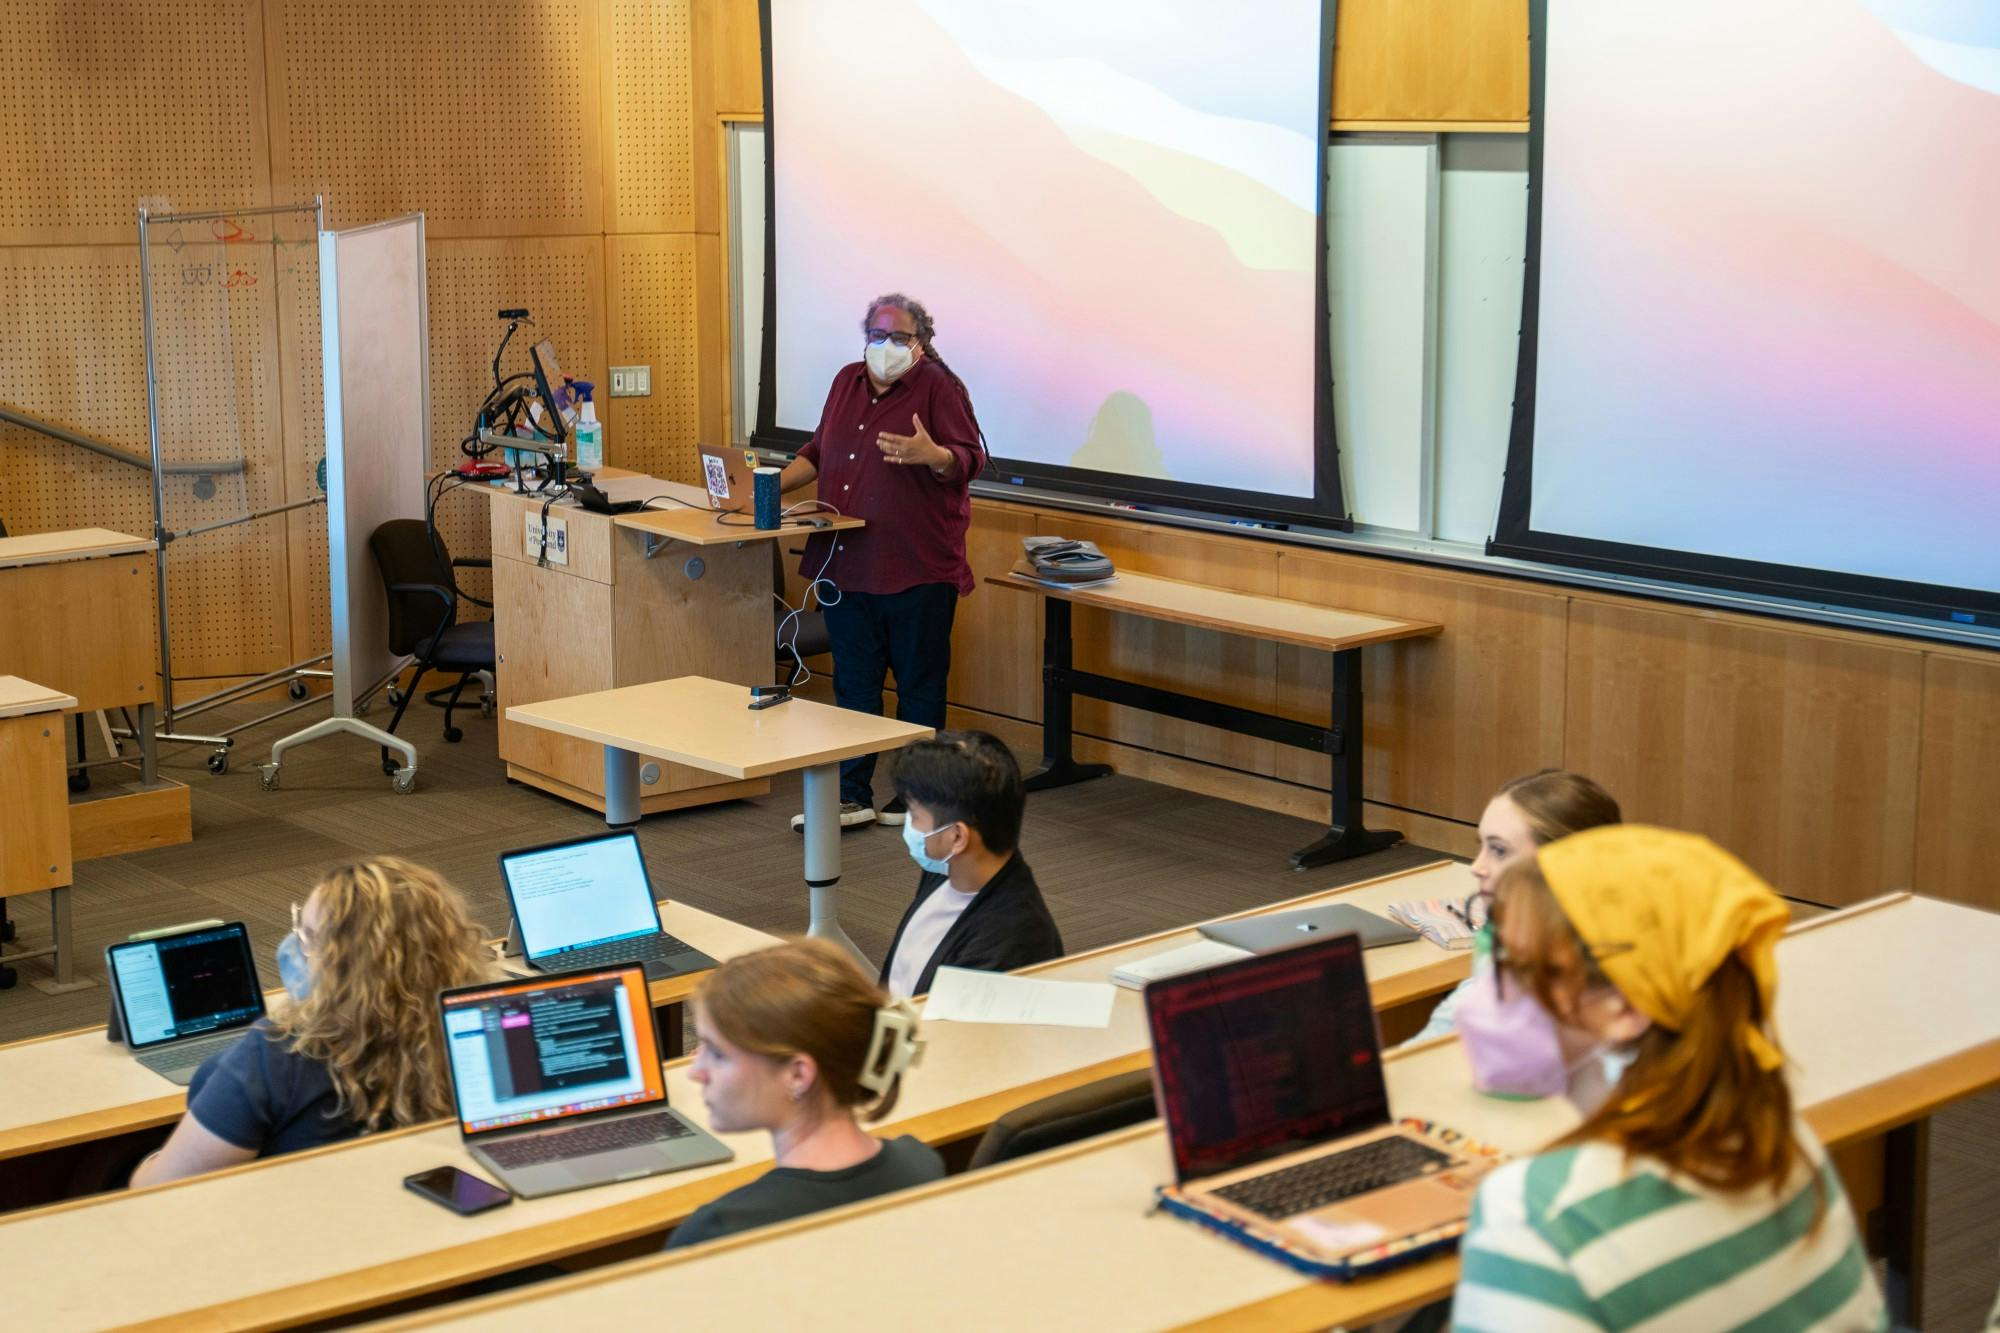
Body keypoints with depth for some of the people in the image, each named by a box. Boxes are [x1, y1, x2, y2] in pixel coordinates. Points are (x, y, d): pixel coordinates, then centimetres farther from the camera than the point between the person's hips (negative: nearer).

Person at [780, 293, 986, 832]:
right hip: (846, 564, 6)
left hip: (917, 570, -6)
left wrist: (931, 455, -31)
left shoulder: (939, 387, -6)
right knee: (853, 683, 8)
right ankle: (852, 796, 14)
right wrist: (774, 485, 13)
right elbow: (818, 452, 24)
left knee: (919, 683, 4)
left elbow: (969, 460, -11)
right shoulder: (847, 381, 13)